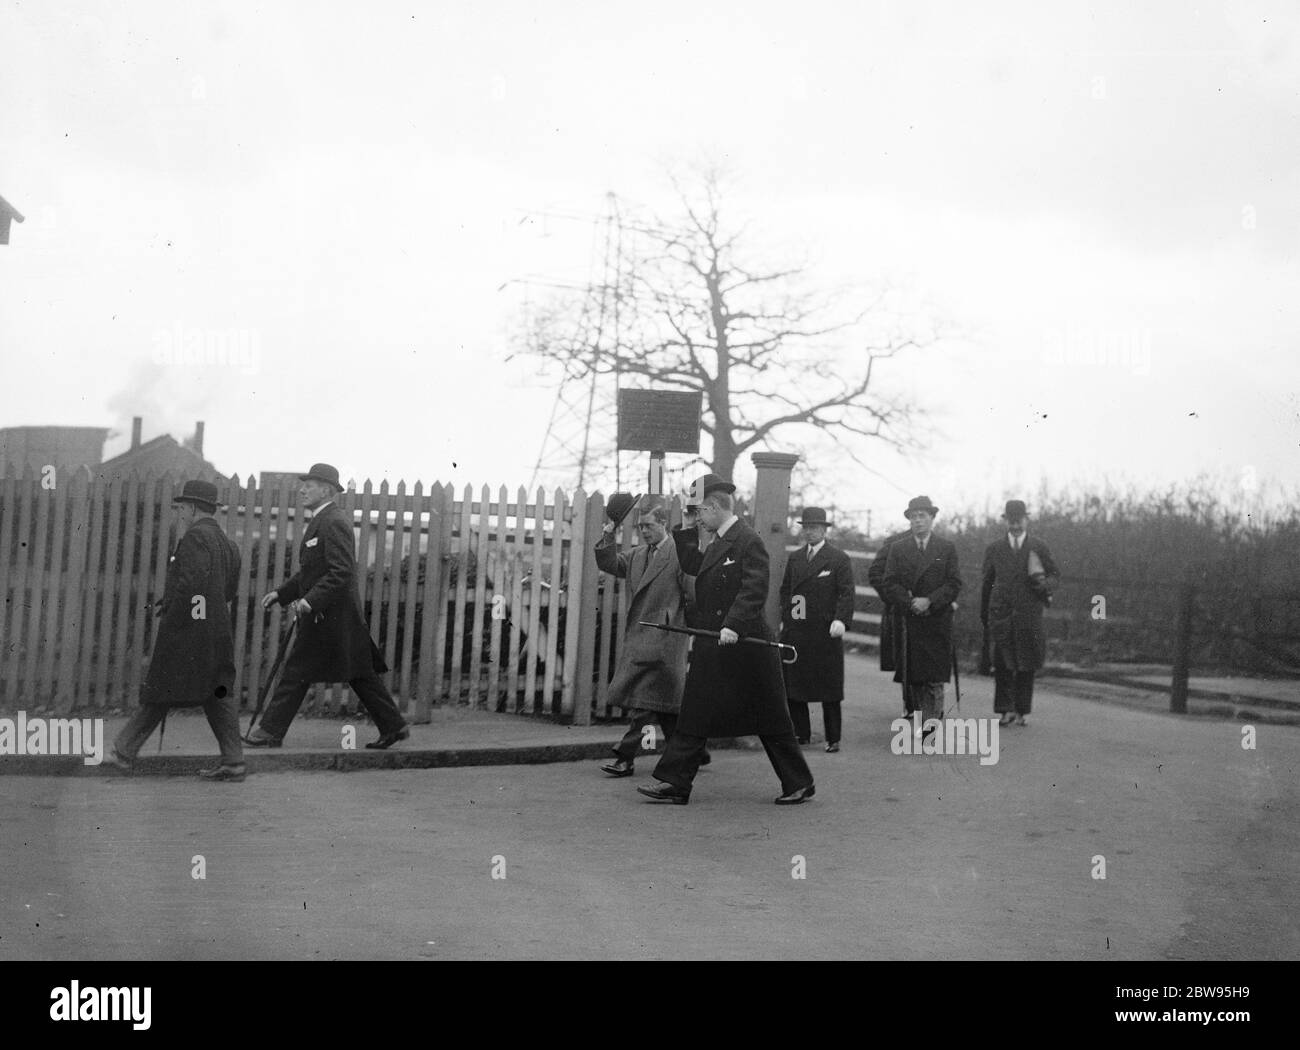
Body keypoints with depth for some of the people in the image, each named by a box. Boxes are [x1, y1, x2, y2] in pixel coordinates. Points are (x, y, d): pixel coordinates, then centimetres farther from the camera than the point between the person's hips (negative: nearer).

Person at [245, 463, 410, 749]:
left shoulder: (334, 522, -16)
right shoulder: (321, 521, 17)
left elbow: (342, 572, -24)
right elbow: (310, 572, 24)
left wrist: (310, 600, -28)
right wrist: (281, 593, 16)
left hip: (329, 615, -10)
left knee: (297, 672, -3)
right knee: (360, 673, 10)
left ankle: (271, 731, 3)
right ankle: (393, 725, 13)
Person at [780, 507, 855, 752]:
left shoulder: (839, 559, -1)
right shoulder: (794, 558, 16)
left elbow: (846, 593, -7)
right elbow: (785, 591, 19)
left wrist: (841, 620, -21)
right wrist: (784, 619, 7)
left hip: (825, 633, -5)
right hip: (795, 631, 5)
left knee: (829, 689, 0)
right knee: (793, 687, 6)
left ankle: (833, 738, 7)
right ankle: (801, 733, 17)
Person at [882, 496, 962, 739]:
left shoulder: (946, 548, 6)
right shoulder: (898, 549, 10)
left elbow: (955, 584, 1)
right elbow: (890, 584, 4)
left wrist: (929, 602, -12)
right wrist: (910, 603, -11)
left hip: (938, 620, -2)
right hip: (909, 621, 2)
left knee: (935, 675, -9)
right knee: (914, 676, 2)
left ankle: (931, 718, -9)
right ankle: (924, 718, 13)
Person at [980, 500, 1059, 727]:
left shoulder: (1039, 548, 9)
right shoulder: (994, 550, 12)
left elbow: (1055, 575, 14)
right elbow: (987, 584, 15)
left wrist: (1045, 584, -10)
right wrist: (984, 618, 14)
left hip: (1029, 614, 0)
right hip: (1001, 613, 0)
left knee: (1026, 665, 1)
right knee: (1002, 664, -7)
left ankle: (1021, 712, 9)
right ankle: (1005, 710, -2)